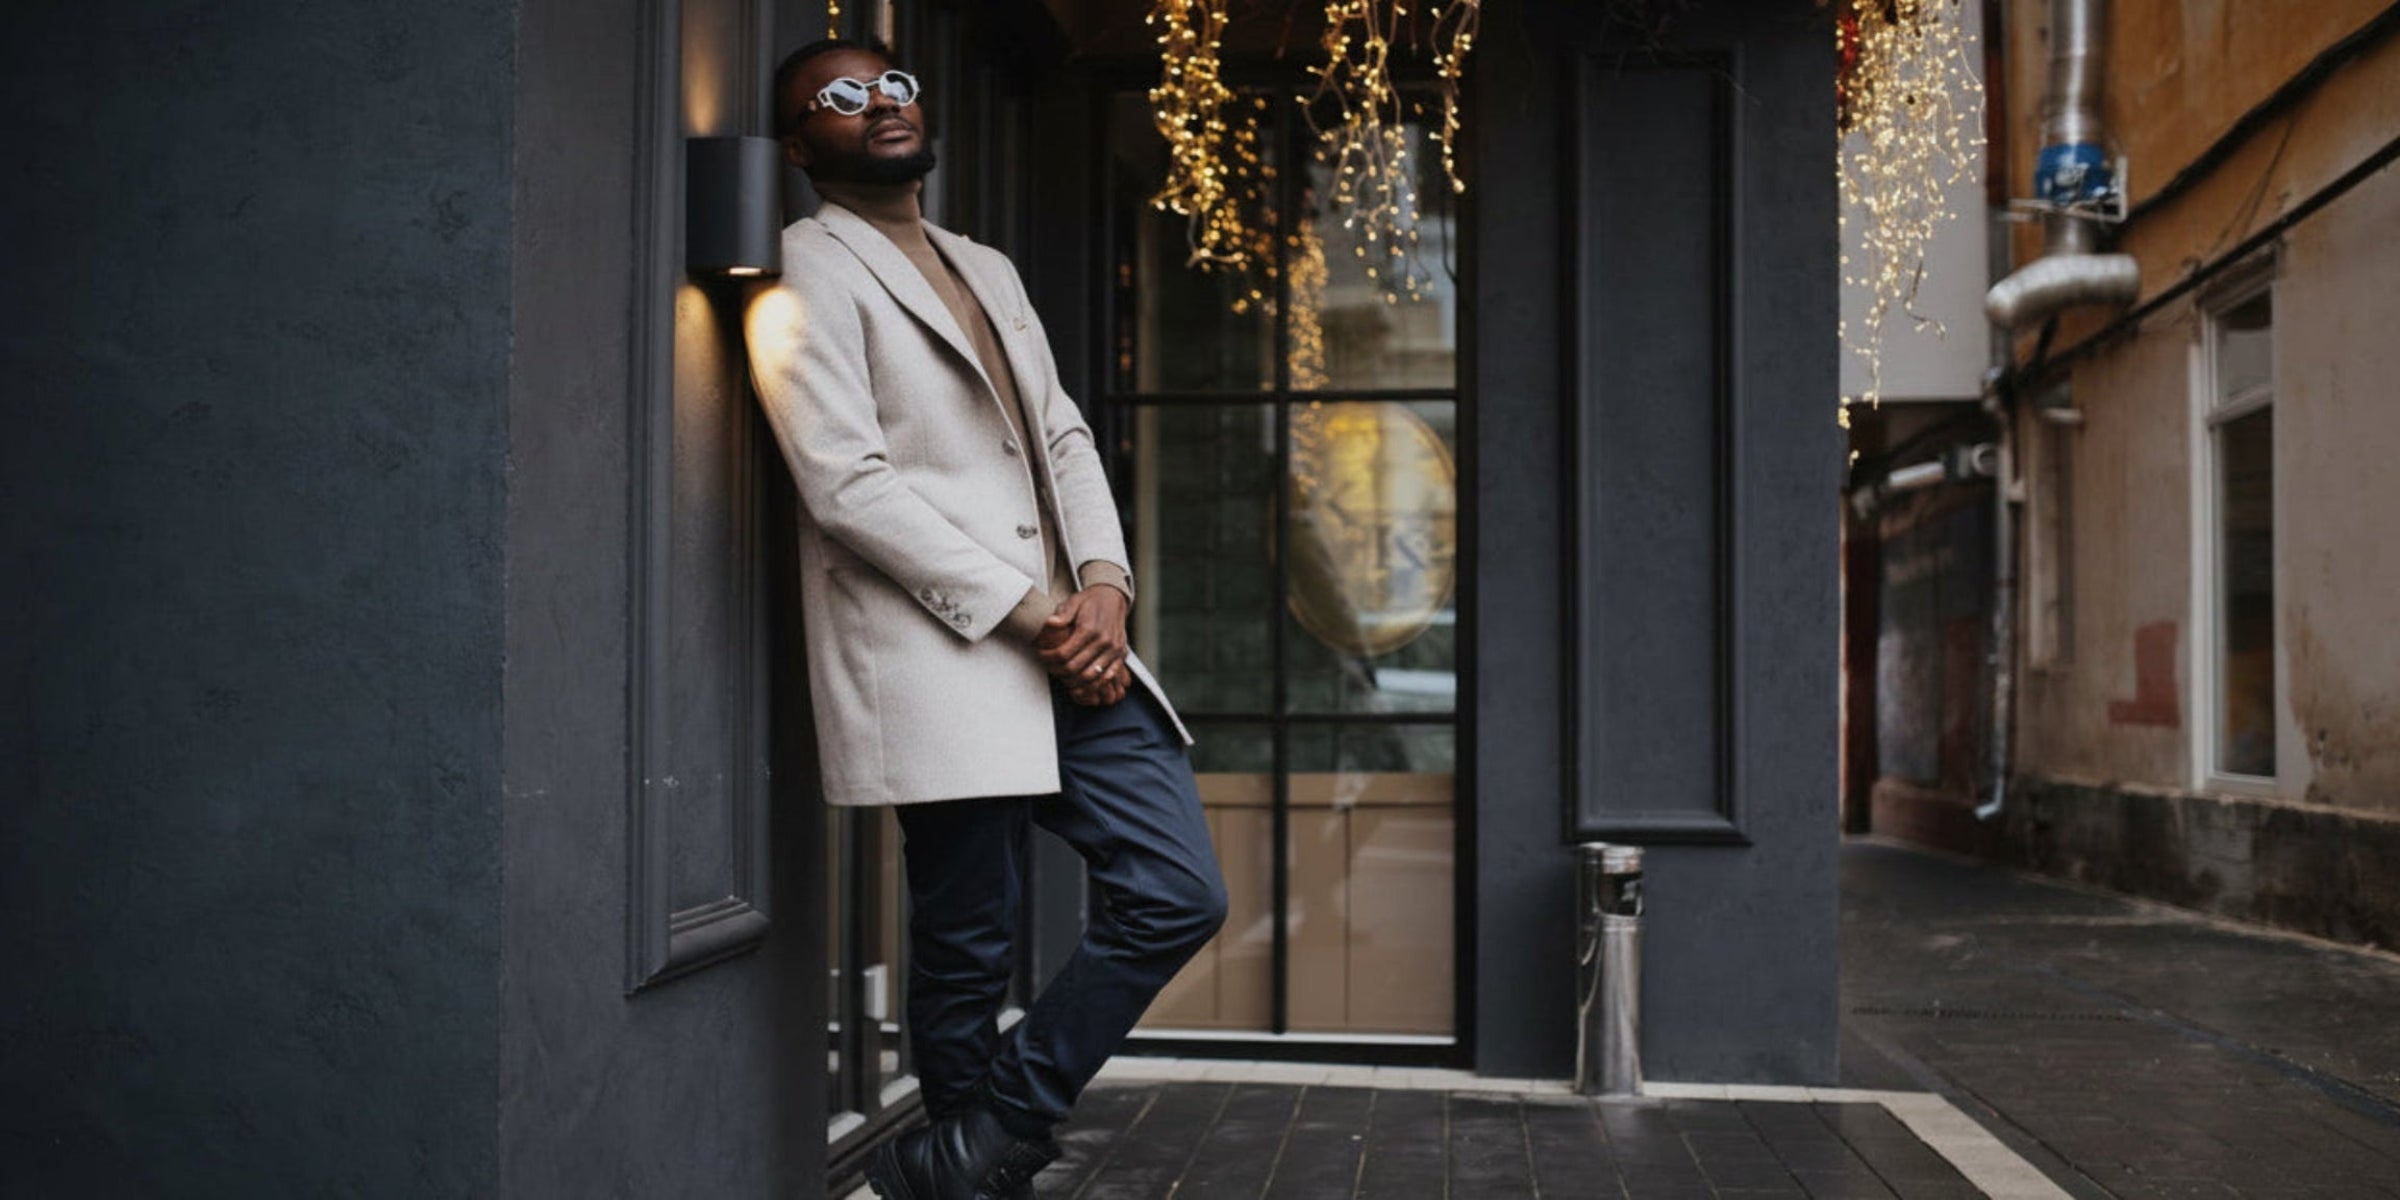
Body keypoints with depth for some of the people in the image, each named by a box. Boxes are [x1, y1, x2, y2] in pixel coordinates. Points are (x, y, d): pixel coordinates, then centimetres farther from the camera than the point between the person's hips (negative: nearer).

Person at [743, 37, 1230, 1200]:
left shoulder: (988, 270, 23)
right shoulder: (809, 277, 0)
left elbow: (1066, 438, 18)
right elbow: (849, 485, -11)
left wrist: (1103, 585, -1)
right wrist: (1025, 614, -14)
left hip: (1071, 651, 7)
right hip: (938, 665, -7)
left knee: (1180, 895, 1)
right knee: (965, 956, 1)